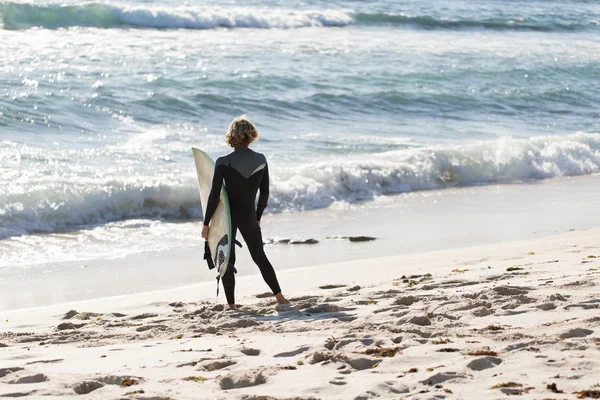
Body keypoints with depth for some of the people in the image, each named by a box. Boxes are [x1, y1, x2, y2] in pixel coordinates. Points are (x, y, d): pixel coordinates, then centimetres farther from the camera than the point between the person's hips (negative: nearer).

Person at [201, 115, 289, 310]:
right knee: (260, 257, 18)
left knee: (227, 260, 8)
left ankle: (231, 304, 8)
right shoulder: (261, 160, -4)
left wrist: (206, 223, -8)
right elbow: (264, 193, 3)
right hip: (249, 216, 3)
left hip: (227, 215, -3)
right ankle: (280, 297, 21)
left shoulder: (223, 162, -14)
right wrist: (258, 217, 16)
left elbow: (215, 195, -15)